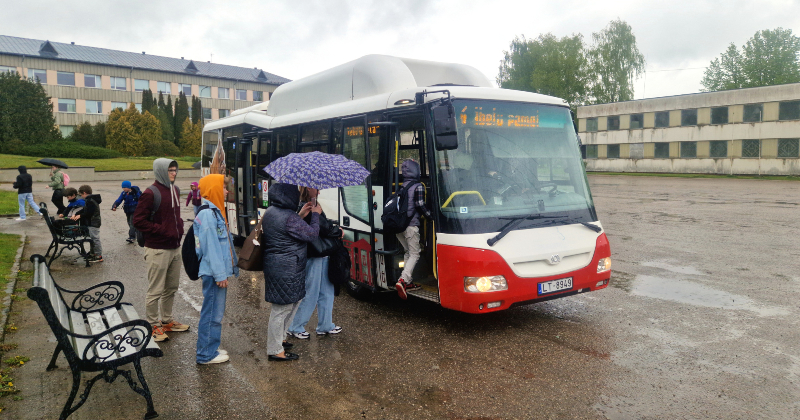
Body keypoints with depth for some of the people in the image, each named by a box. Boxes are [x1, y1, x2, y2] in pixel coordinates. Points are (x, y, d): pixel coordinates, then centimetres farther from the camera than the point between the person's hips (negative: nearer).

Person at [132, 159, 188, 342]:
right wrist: (161, 230, -17)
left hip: (175, 248, 8)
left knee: (171, 288, 18)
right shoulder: (151, 193, -14)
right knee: (155, 291, 3)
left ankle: (167, 321, 31)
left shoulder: (174, 190, 12)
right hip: (158, 250, -8)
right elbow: (138, 220, -15)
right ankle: (154, 326, 15)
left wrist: (179, 227, 8)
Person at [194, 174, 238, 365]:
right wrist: (220, 274, -19)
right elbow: (210, 246, -19)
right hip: (214, 272, -10)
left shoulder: (214, 212, 15)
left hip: (219, 272, 10)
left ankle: (211, 348, 29)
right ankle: (207, 355, 9)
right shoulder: (207, 214, -16)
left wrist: (227, 270, 20)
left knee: (215, 312, 17)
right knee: (213, 313, -1)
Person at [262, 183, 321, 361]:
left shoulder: (270, 212, 7)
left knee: (292, 302, 23)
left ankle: (278, 340, 35)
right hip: (286, 269, -10)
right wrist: (315, 215, 0)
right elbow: (311, 234, -14)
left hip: (274, 264, 10)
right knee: (281, 309, 1)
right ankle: (275, 351, 14)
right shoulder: (289, 217, -24)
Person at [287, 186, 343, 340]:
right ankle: (296, 327, 16)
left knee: (326, 292, 16)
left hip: (321, 255, 10)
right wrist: (339, 232, -9)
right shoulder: (306, 208, -20)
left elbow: (325, 226, 11)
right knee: (311, 294, 1)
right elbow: (324, 229, -25)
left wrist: (335, 230, -5)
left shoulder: (314, 206, 13)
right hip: (313, 257, -10)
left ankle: (325, 325, 27)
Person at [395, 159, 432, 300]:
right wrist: (430, 214, 2)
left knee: (408, 252, 19)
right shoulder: (418, 186, -6)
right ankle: (402, 280, -20)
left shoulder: (401, 186, 14)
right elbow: (420, 204, -12)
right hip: (411, 225, -7)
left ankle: (407, 282, 18)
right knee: (414, 254, -2)